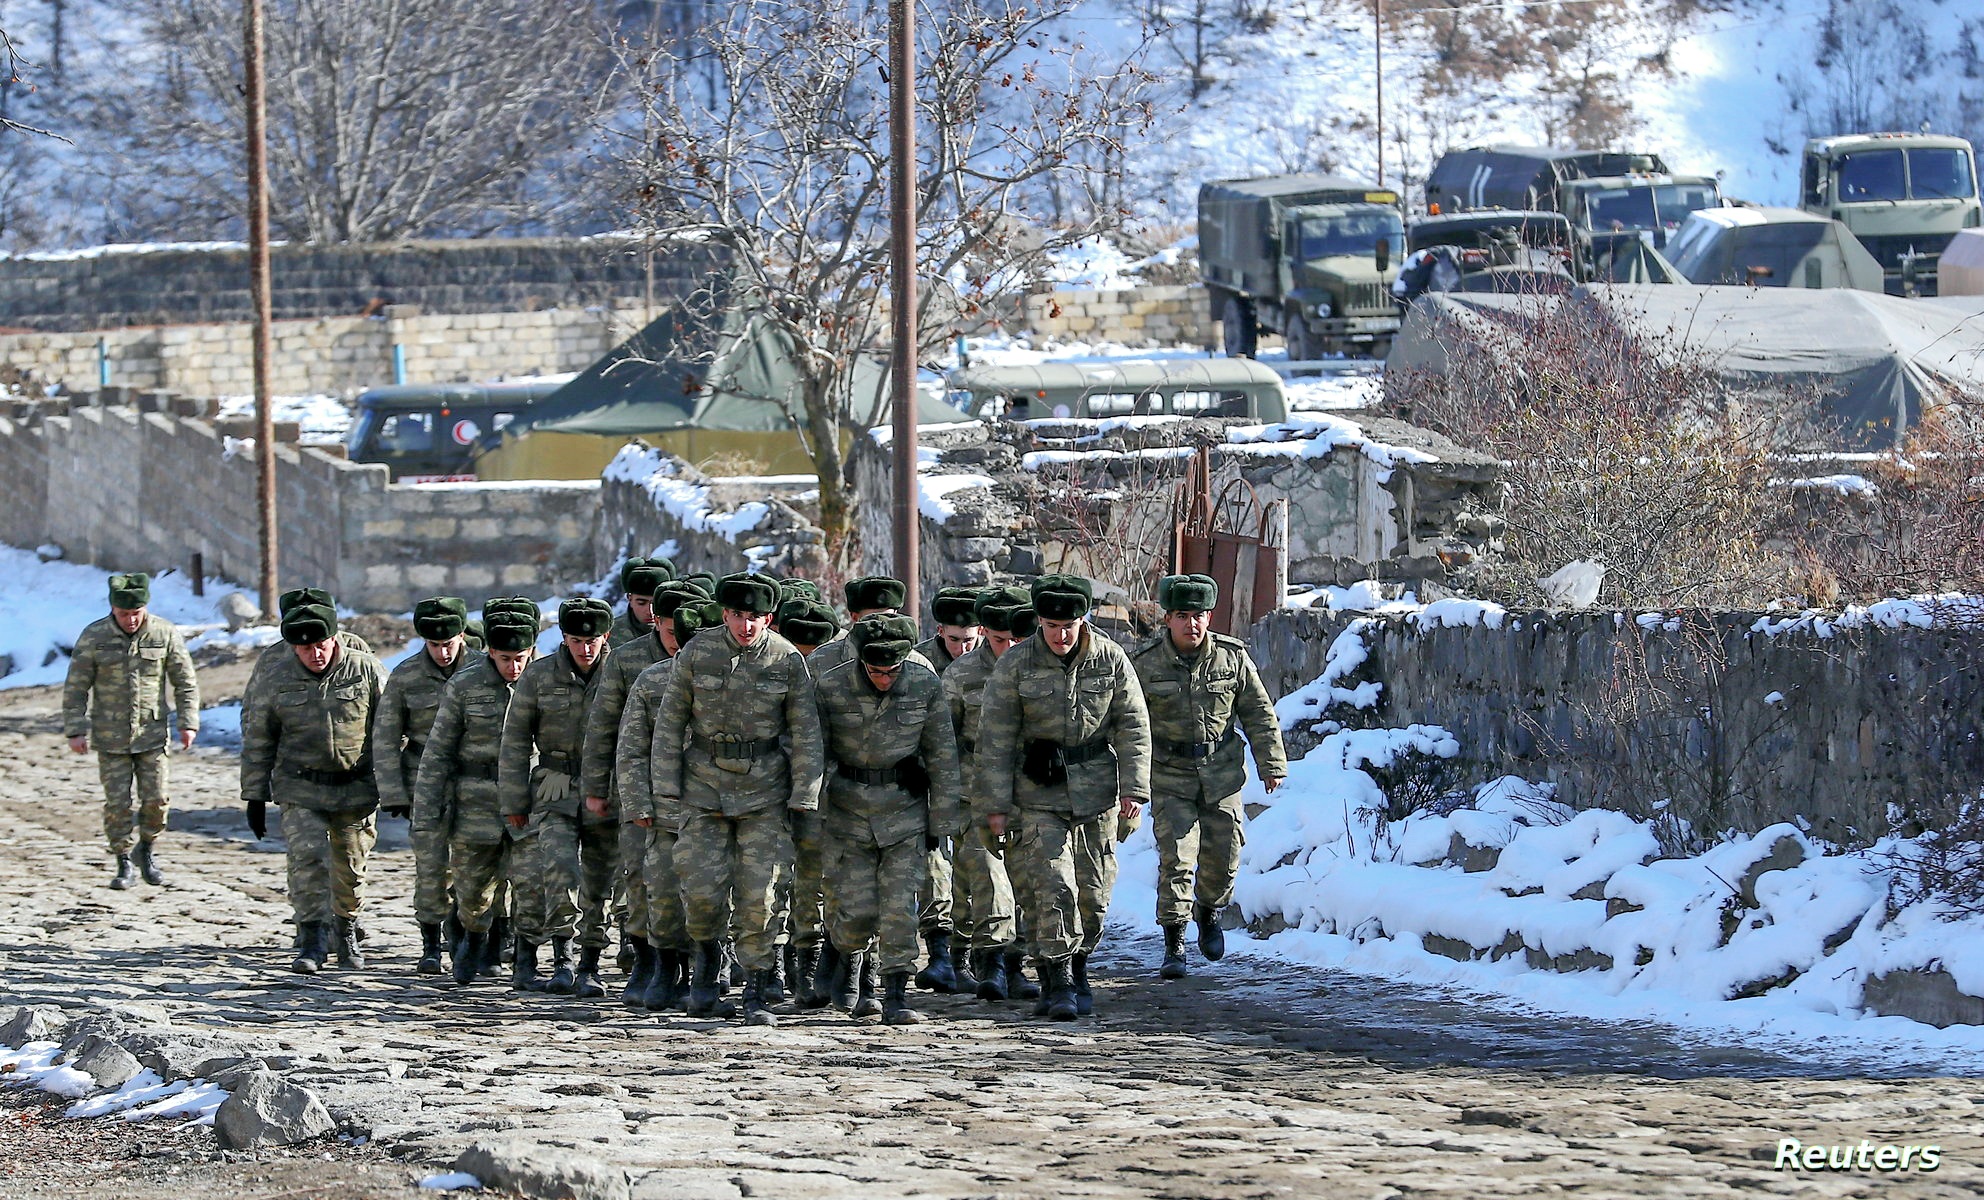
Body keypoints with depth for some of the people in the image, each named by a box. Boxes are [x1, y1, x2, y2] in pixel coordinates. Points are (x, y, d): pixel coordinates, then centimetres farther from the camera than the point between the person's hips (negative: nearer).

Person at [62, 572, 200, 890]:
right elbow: (75, 688, -1)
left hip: (152, 735, 1)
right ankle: (124, 863, 10)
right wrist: (75, 730, -6)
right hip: (110, 739, -1)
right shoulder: (94, 637, -6)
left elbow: (186, 682, 6)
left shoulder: (165, 634, -3)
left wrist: (188, 723, 0)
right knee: (117, 803, -2)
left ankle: (147, 851, 21)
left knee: (157, 799, -3)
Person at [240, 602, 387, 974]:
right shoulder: (274, 679, -1)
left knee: (350, 868, 9)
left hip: (357, 789, 0)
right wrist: (255, 796, 4)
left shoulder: (366, 670, -4)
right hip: (301, 791, 0)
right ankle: (311, 942, -14)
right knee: (307, 859, -15)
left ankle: (346, 929, 31)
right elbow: (257, 741, 5)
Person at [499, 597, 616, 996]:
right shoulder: (540, 675, 0)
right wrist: (513, 801, 2)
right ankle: (561, 960, -16)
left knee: (599, 881, 4)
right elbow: (515, 740, 5)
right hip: (556, 791, -1)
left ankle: (589, 969, 15)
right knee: (559, 869, -20)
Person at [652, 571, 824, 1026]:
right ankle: (708, 952, 26)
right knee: (702, 887, -6)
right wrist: (666, 785, -1)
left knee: (762, 894, -5)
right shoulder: (697, 654, -3)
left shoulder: (788, 660, -4)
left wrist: (803, 796, -4)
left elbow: (806, 732, 1)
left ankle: (756, 995, 3)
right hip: (705, 784, 1)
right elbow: (670, 722, 3)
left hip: (765, 790, -1)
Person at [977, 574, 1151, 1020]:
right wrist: (996, 804, -7)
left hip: (1096, 792, 2)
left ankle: (1077, 969, 26)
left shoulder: (1111, 660, -2)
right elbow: (996, 737, -4)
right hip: (1040, 794, -2)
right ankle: (1057, 984, -11)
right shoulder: (1015, 665, -7)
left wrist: (1133, 787, -4)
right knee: (1052, 886, -13)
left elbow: (1133, 726, 3)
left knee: (1093, 891, 7)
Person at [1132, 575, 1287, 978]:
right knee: (1176, 858, -11)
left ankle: (1209, 913, 38)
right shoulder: (1146, 663, -8)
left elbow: (1259, 714, 6)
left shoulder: (1232, 657, -3)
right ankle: (1174, 945, -7)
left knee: (1223, 857, 8)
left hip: (1221, 774, 2)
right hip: (1169, 775, -2)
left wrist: (1272, 764, 6)